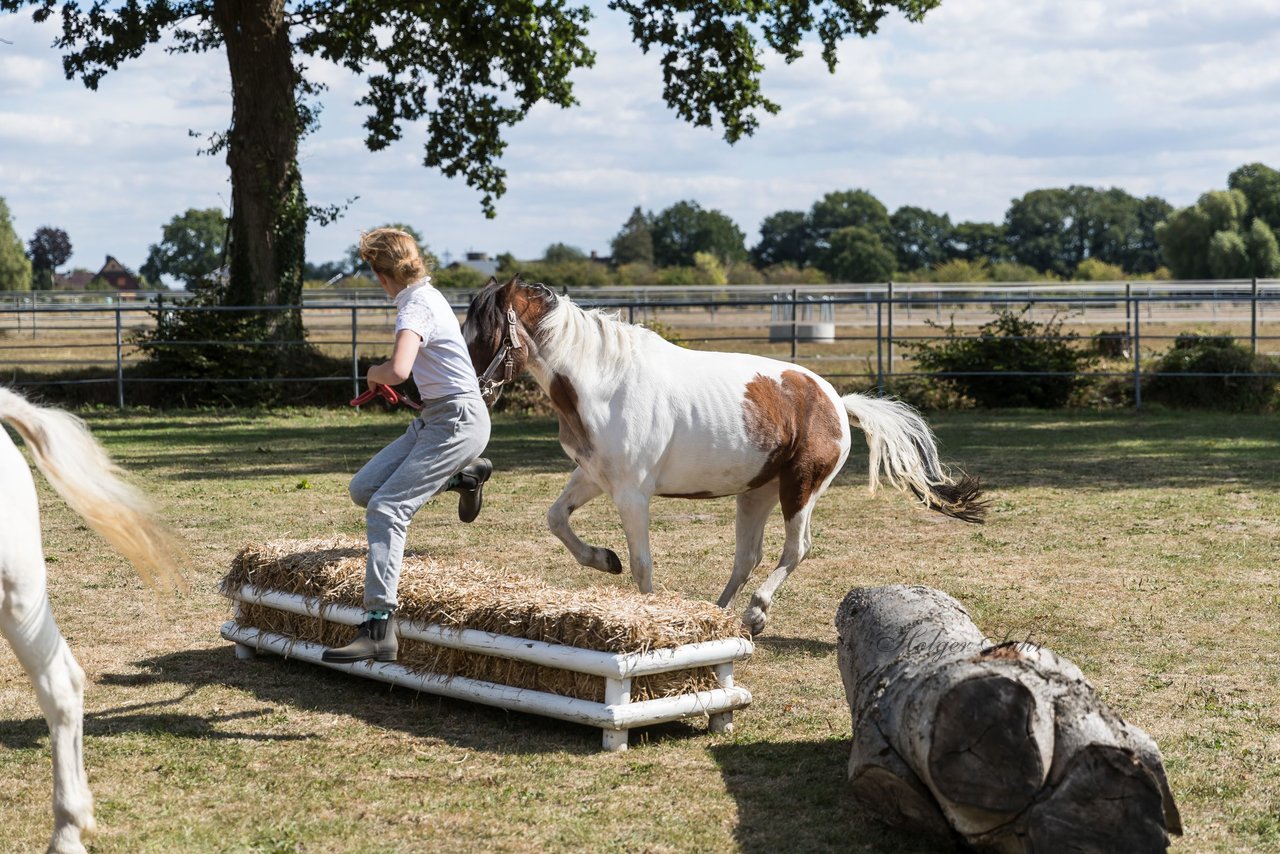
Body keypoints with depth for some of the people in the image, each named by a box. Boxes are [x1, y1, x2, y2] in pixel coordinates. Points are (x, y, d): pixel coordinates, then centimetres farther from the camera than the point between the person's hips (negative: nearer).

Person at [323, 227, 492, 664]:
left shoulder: (417, 309, -18)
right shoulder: (427, 297, 13)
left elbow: (398, 370, -36)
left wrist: (375, 373, -14)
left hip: (458, 421, -9)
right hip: (433, 419, 9)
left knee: (387, 508, -19)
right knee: (363, 489, 7)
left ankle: (379, 626, -25)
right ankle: (465, 475, 23)